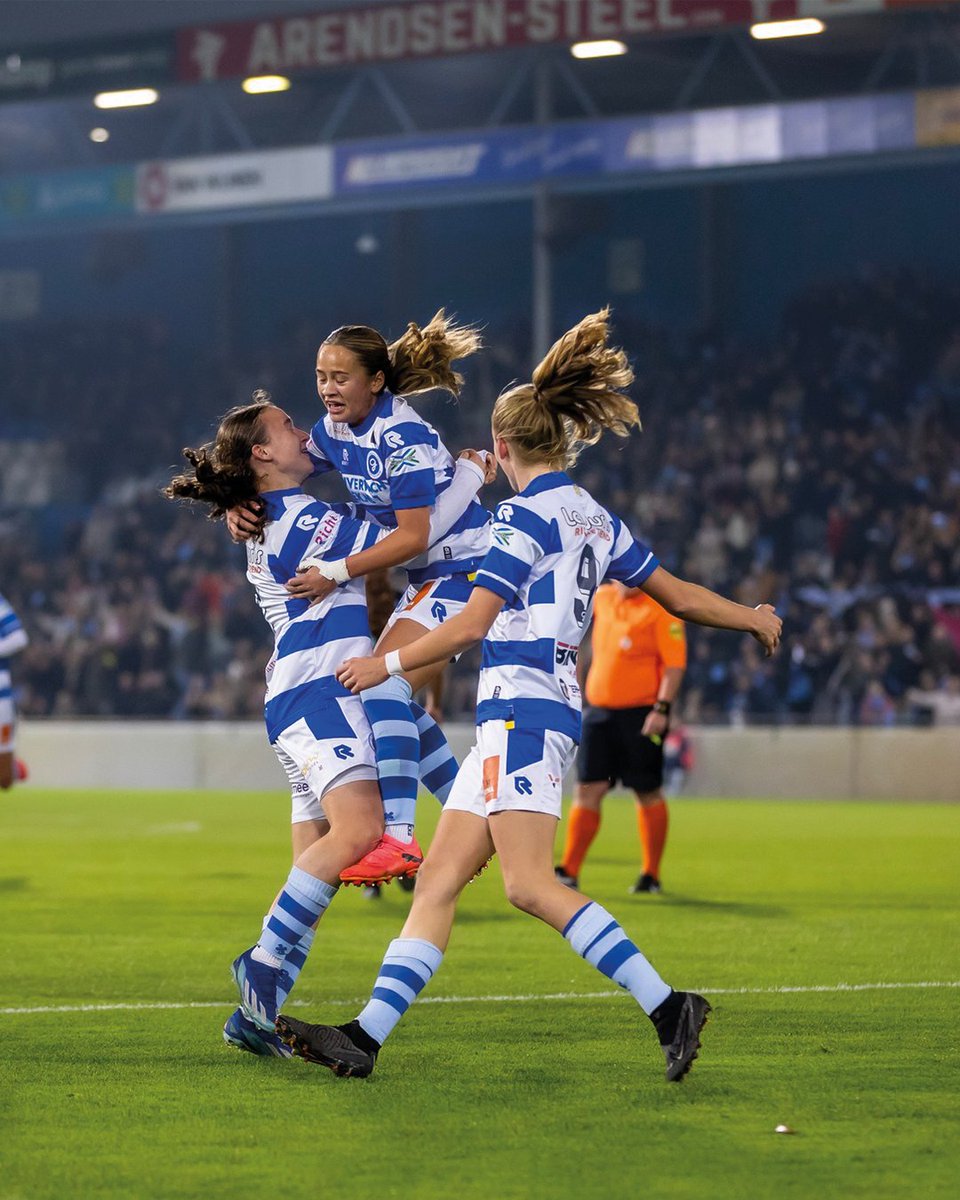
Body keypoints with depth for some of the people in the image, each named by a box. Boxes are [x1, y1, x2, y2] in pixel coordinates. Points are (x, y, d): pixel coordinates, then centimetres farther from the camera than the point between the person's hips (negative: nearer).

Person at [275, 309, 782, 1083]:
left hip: (523, 707, -10)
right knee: (439, 880, 4)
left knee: (530, 885, -18)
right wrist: (752, 618, 40)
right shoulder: (594, 519, 16)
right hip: (549, 709, 10)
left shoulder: (529, 517, -9)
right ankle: (366, 1037, 1)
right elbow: (678, 595, 23)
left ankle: (667, 1008, -20)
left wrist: (387, 664, -3)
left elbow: (471, 623, -14)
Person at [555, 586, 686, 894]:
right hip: (599, 712, 5)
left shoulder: (661, 608, -8)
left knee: (648, 793, 2)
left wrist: (662, 708, -21)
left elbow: (675, 664, -14)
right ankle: (568, 872, -2)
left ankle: (651, 875, 12)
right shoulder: (603, 598, 10)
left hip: (641, 715, -5)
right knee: (588, 789, -1)